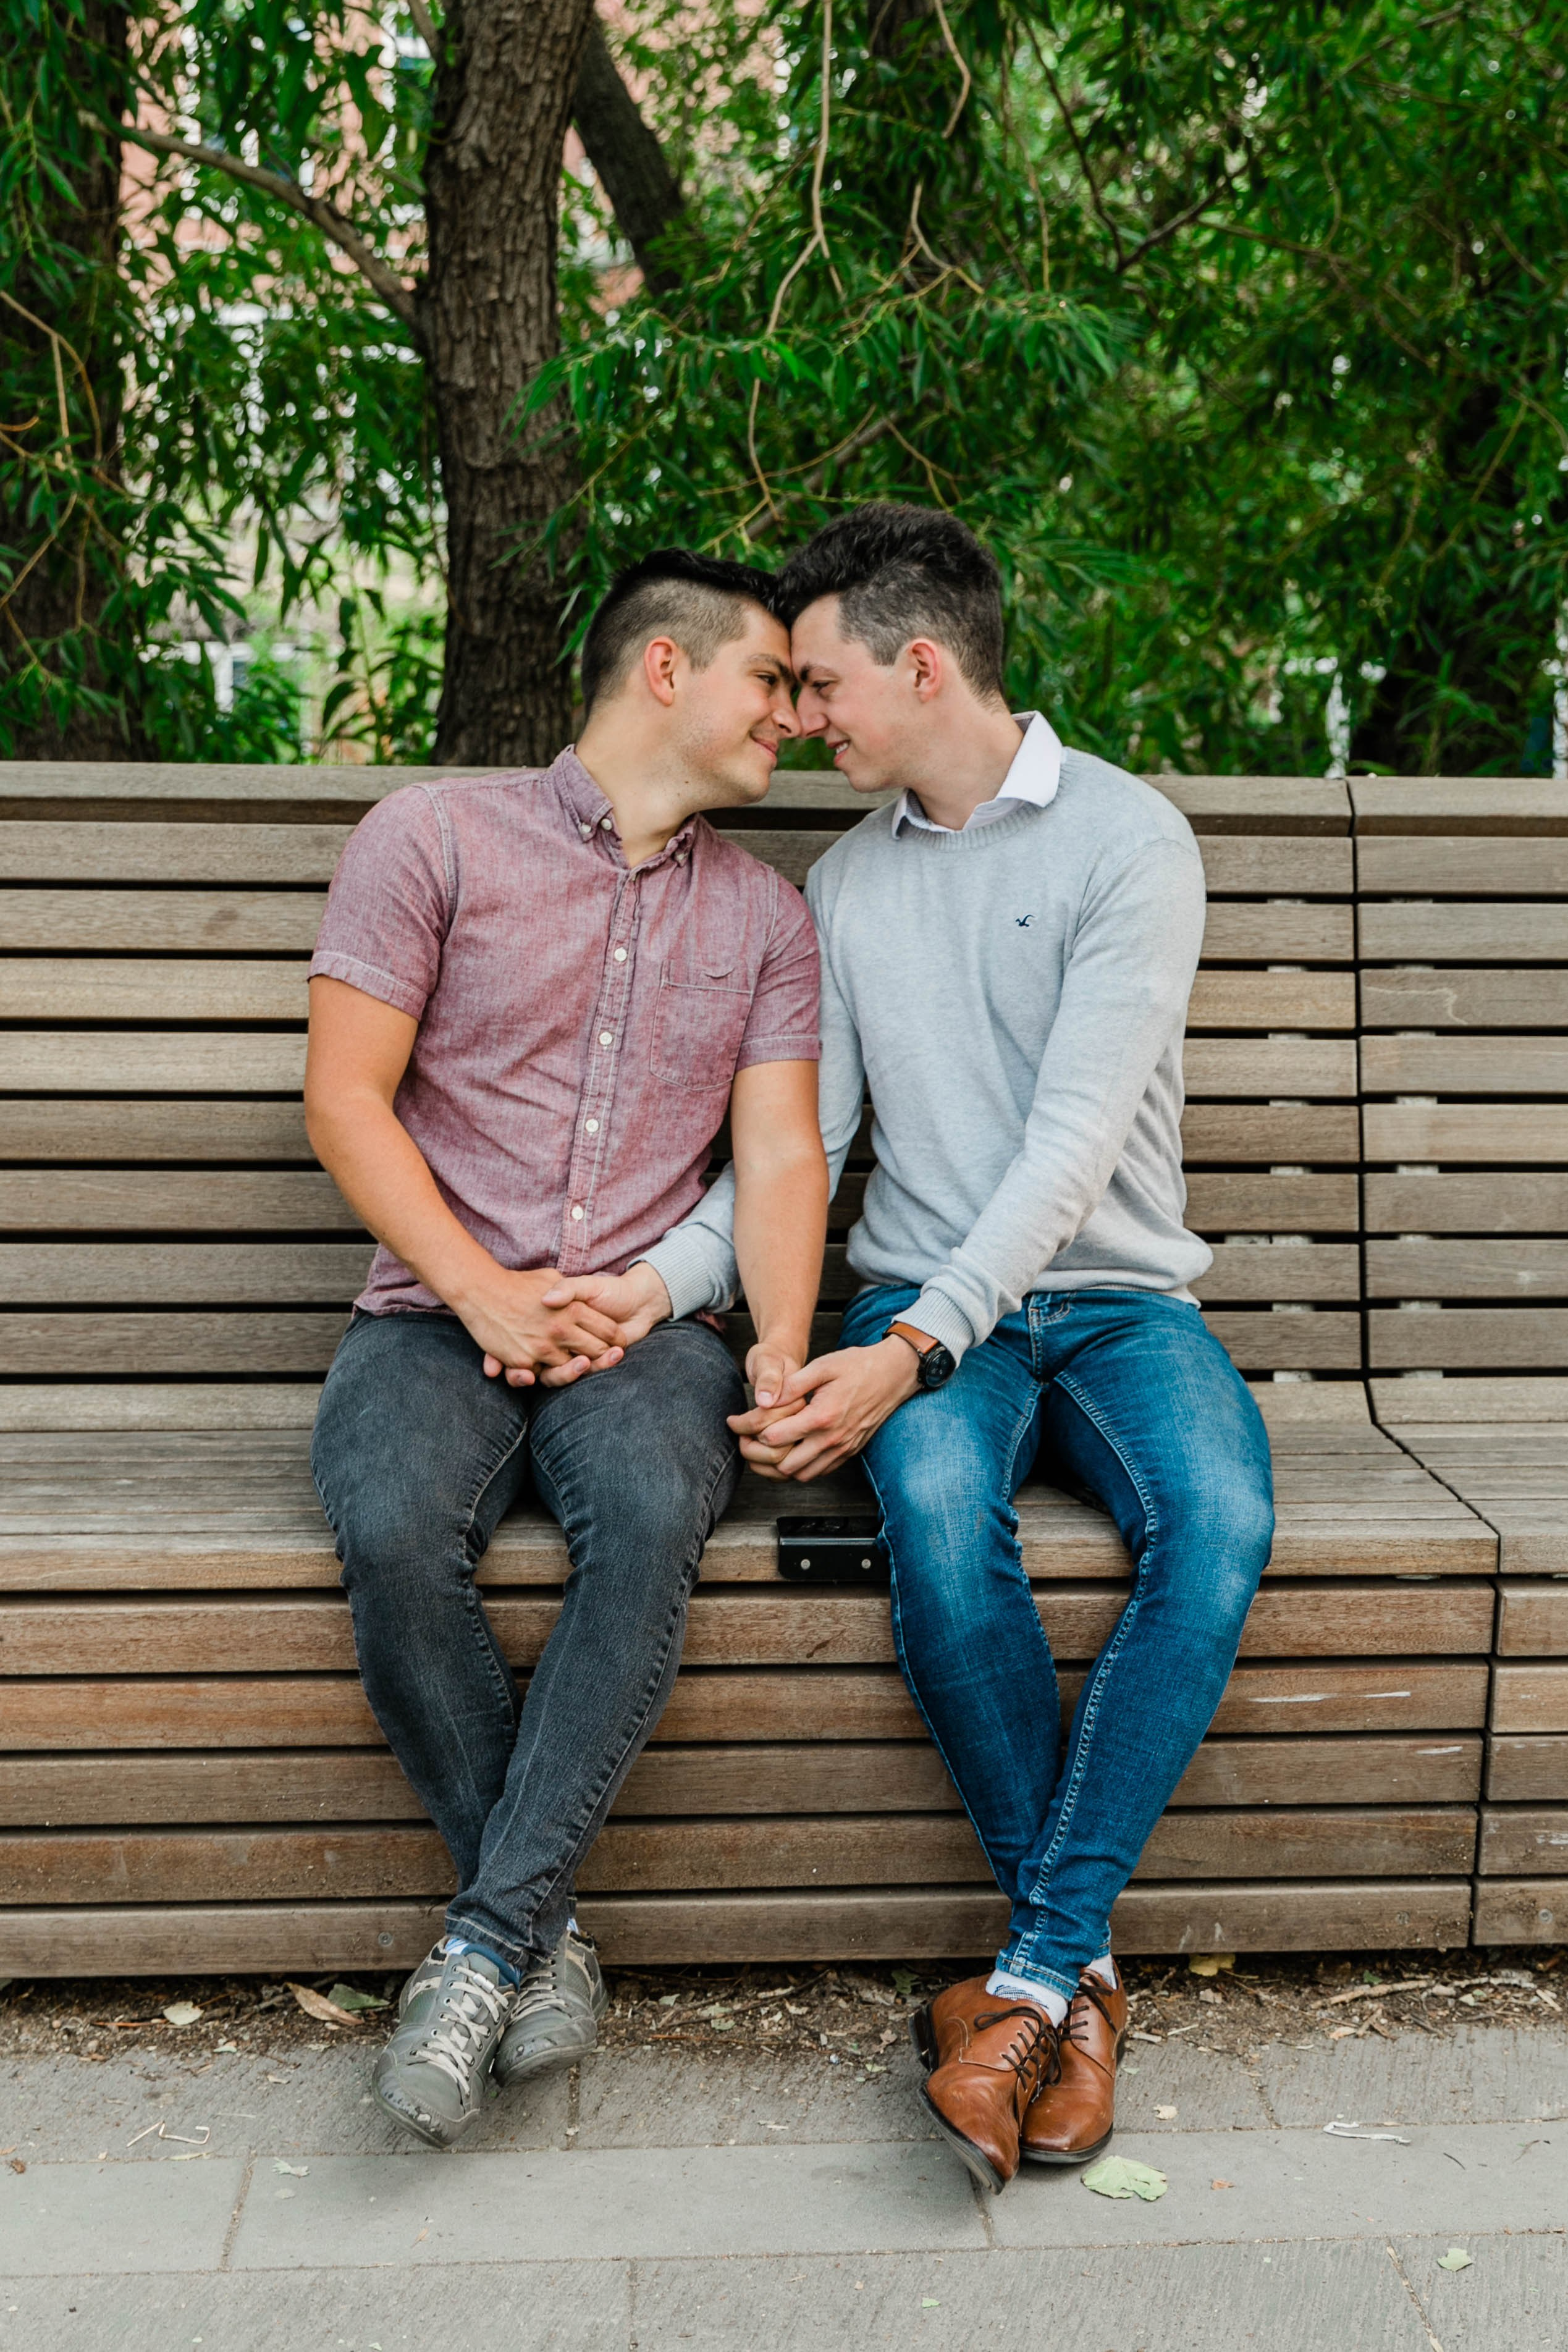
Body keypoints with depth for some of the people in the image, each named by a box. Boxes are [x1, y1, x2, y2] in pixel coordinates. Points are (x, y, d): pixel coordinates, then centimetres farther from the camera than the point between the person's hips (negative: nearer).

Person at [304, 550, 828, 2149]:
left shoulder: (763, 912, 16)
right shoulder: (436, 835, 4)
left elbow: (780, 1151, 7)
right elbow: (345, 1098, -2)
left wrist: (783, 1347, -12)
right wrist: (489, 1300, -12)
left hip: (644, 1324, 2)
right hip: (437, 1312, -1)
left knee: (654, 1509, -33)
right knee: (393, 1528, -33)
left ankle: (482, 1948, -22)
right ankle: (545, 1928, -13)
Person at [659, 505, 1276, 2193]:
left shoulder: (1129, 840, -5)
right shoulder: (846, 884, 13)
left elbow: (1077, 1137, -15)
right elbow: (799, 1142, 9)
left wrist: (912, 1348, -25)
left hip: (1114, 1297, -2)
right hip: (926, 1305, 2)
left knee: (1219, 1515, -33)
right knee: (938, 1513, -32)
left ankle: (1034, 1968, -21)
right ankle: (1081, 1967, -16)